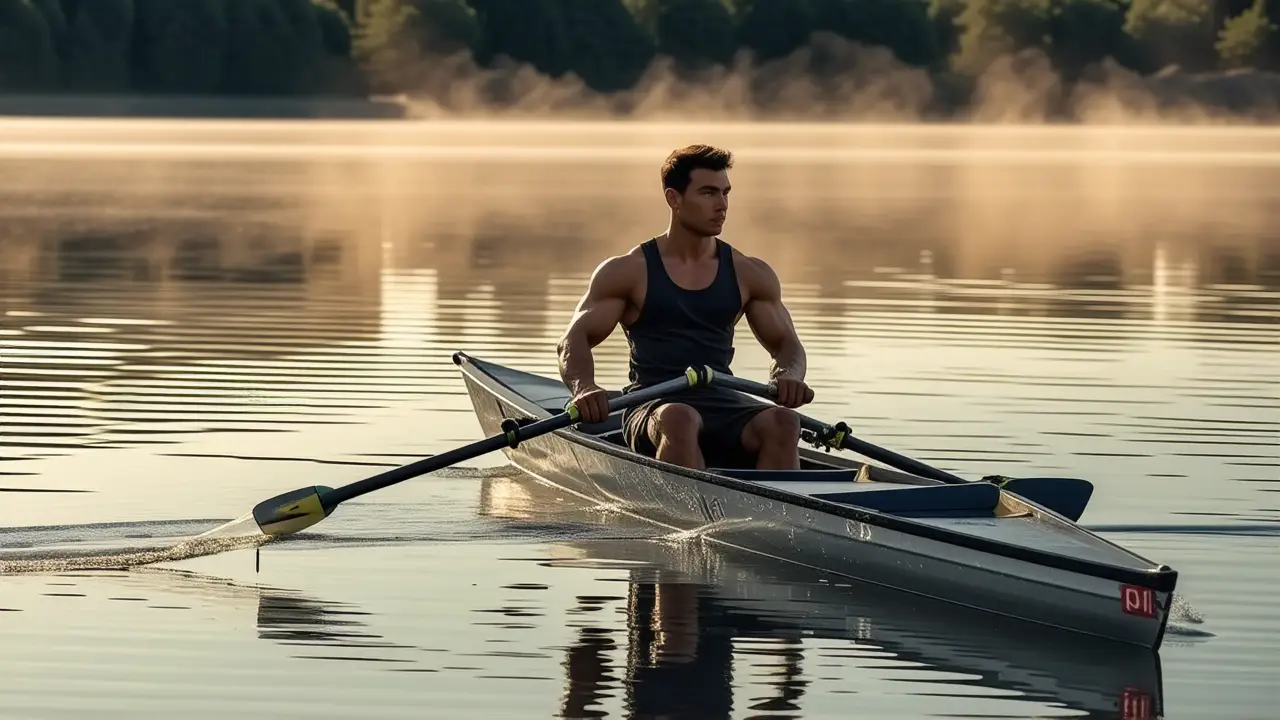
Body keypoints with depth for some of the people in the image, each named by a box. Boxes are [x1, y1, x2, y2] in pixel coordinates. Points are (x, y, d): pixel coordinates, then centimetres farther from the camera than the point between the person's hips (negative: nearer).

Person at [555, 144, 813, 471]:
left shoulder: (749, 275, 14)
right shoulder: (630, 272, 5)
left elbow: (786, 343, 19)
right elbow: (573, 340, 2)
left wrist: (787, 376, -7)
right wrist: (584, 388, -21)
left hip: (722, 404, 3)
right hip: (651, 406, -3)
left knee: (783, 421, -30)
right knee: (680, 420, -40)